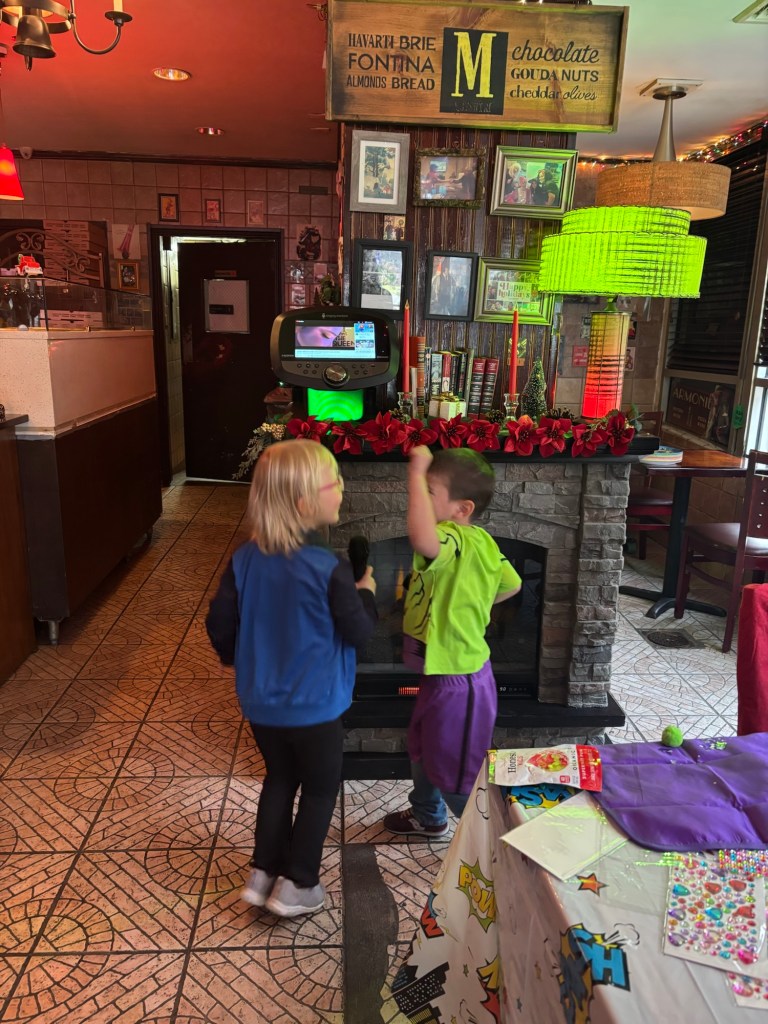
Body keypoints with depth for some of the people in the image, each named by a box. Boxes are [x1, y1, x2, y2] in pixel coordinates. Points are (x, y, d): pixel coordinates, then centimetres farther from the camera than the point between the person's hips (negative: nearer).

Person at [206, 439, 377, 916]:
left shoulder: (245, 558, -7)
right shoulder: (330, 569, -24)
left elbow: (219, 623, -1)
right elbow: (359, 632, -14)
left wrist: (235, 659, 18)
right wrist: (367, 593, 4)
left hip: (260, 703, 5)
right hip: (315, 706, -5)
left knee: (280, 777, 25)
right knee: (321, 789, 17)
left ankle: (263, 873, 34)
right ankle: (296, 886, 27)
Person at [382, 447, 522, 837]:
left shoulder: (455, 541, -29)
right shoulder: (479, 542, 0)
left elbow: (423, 538, -54)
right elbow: (511, 584, 14)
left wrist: (416, 474, -43)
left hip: (457, 680, -11)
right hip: (445, 670, 11)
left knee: (456, 775, 9)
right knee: (423, 747, 31)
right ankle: (428, 816, 54)